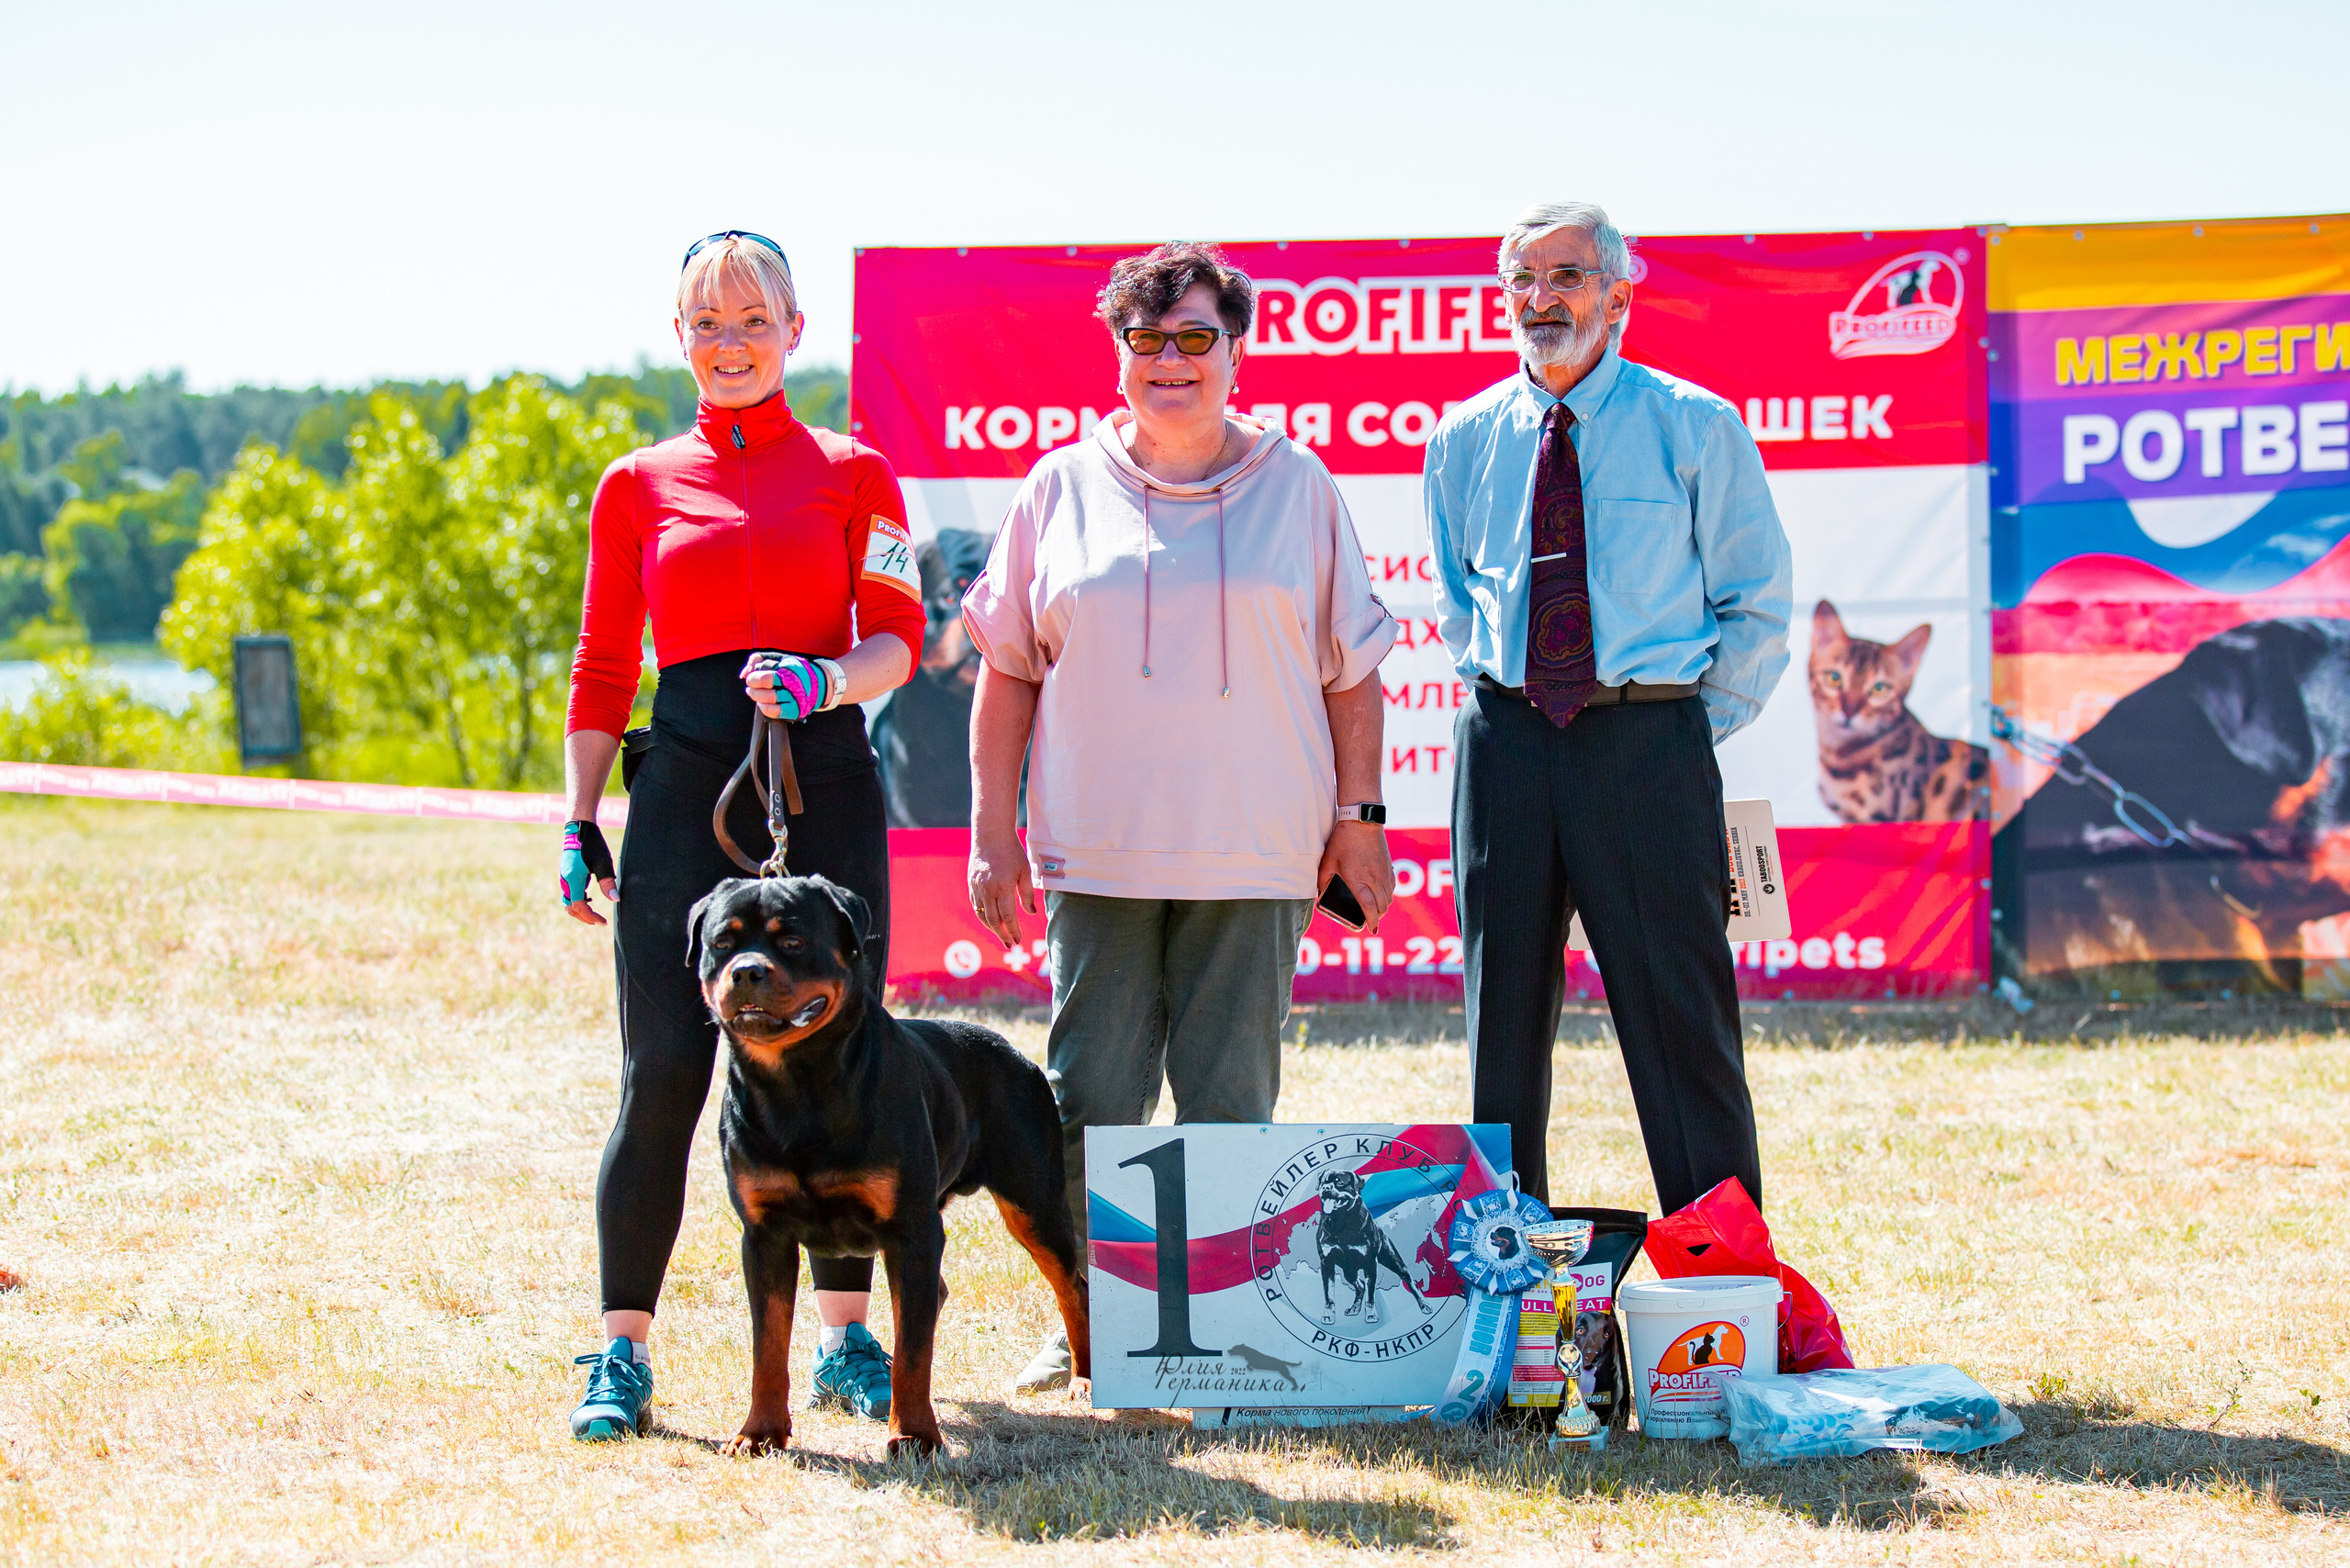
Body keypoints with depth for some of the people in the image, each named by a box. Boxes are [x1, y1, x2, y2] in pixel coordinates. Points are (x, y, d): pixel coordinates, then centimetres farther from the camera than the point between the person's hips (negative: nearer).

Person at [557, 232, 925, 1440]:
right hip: (686, 785, 0)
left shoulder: (851, 472, 9)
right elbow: (602, 672, 11)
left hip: (826, 782, 0)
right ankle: (621, 1353, 1)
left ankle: (847, 1340, 13)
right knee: (663, 1074, -5)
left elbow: (898, 636, 2)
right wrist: (579, 825, 4)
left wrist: (827, 681, -18)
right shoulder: (638, 487, 11)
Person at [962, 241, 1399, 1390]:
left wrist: (1357, 816, 4)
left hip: (1253, 856, -1)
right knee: (1089, 1102, 1)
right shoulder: (1061, 489, 8)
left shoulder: (1297, 486, 7)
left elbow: (1350, 667, 10)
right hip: (1096, 852, 1)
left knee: (1231, 1106, 1)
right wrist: (991, 828, 5)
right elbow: (1008, 670, 10)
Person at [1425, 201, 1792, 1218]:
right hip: (1506, 742, 3)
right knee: (1503, 1019, 7)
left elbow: (1758, 607, 5)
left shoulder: (1695, 428, 1)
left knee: (1680, 1016, -5)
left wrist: (1694, 730, 0)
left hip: (1651, 742, -3)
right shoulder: (1465, 440, 10)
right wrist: (1502, 699, 11)